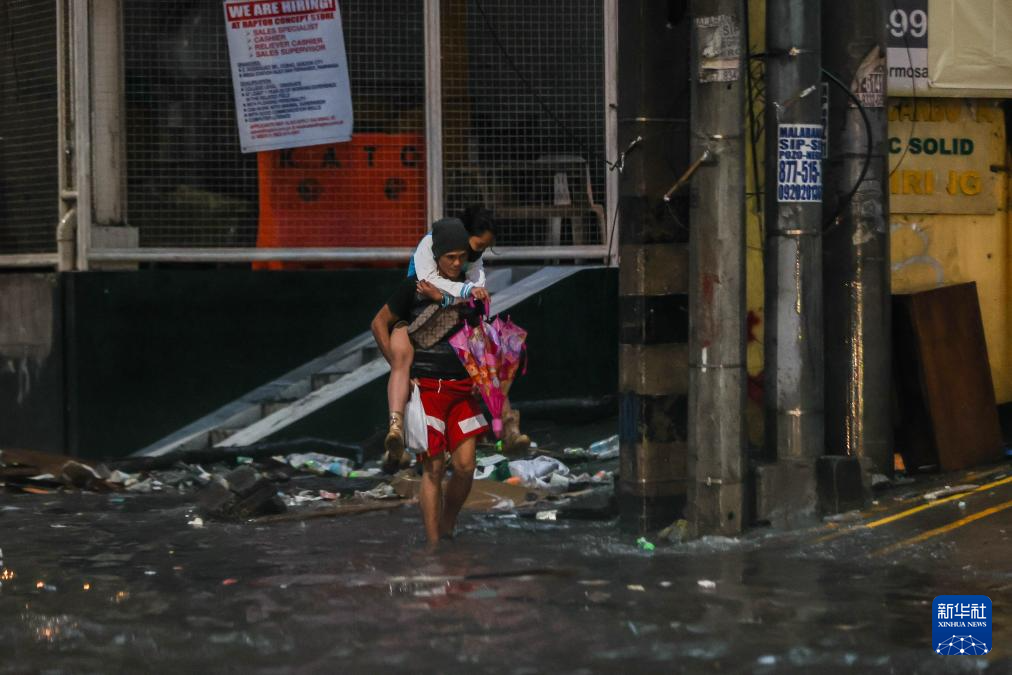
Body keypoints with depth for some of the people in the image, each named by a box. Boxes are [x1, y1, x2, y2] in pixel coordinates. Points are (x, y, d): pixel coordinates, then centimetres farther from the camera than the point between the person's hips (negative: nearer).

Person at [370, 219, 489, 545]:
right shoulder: (415, 288, -5)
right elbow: (379, 324, 3)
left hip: (461, 388, 4)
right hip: (426, 387, -4)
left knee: (465, 466, -3)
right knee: (433, 469, -6)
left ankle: (447, 529, 20)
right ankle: (434, 546, 0)